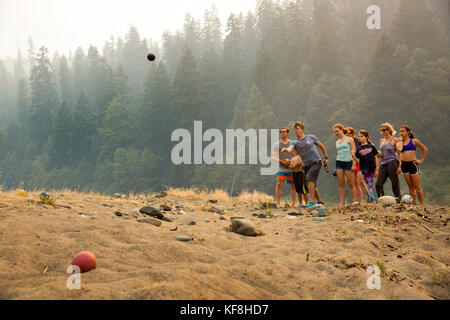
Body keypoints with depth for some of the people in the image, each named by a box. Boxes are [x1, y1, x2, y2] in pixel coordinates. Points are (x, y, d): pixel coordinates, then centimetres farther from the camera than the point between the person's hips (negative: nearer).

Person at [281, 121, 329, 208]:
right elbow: (290, 149, -22)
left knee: (309, 178, -22)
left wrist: (326, 158, 14)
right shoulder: (295, 142, 1)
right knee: (311, 184, 8)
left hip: (316, 162, -4)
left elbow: (321, 146, 15)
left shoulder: (311, 138, 1)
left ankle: (312, 201, -25)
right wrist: (286, 150, -46)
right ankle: (317, 200, 25)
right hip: (306, 165, 4)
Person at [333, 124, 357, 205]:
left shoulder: (349, 139, 2)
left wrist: (354, 164, -11)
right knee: (341, 184, -1)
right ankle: (341, 203, -2)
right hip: (339, 162, 4)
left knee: (350, 183, -3)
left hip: (348, 162, -4)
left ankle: (354, 201, 5)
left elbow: (353, 152, -3)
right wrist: (336, 168, 15)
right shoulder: (337, 142, 16)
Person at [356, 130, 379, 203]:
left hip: (371, 169, 0)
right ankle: (373, 200, -3)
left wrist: (376, 169, 1)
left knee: (369, 185, 4)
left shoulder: (371, 147, 3)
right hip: (364, 169, 0)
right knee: (368, 186, -4)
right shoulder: (358, 149, 4)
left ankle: (369, 200, 12)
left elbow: (376, 158, 6)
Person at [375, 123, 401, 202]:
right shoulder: (381, 141, 17)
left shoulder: (394, 140, -2)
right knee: (378, 184, -4)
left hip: (392, 163, -6)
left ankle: (398, 200, 5)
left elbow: (400, 154, -5)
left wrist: (399, 166, -13)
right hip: (383, 164, 6)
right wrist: (378, 155, 4)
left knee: (395, 183, -3)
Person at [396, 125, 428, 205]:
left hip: (413, 164, -4)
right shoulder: (400, 142, 10)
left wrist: (421, 160, 3)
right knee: (411, 187, 7)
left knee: (417, 187, -2)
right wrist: (401, 140, 0)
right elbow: (399, 149, -12)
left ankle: (422, 205, 2)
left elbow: (425, 149, 9)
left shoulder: (414, 141, 2)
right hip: (404, 164, 4)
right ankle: (414, 204, 10)